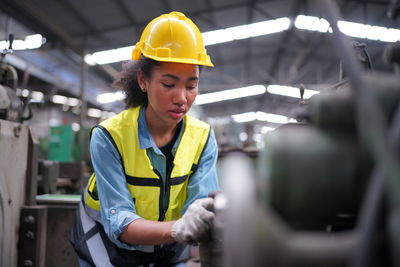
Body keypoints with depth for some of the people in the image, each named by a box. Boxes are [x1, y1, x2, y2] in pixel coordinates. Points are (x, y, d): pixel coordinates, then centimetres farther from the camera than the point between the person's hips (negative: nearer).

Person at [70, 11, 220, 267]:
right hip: (107, 244, -3)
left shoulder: (202, 137, -15)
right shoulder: (108, 136, -25)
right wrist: (179, 228, -51)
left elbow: (202, 203, -25)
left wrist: (211, 218, -50)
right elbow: (118, 222, -32)